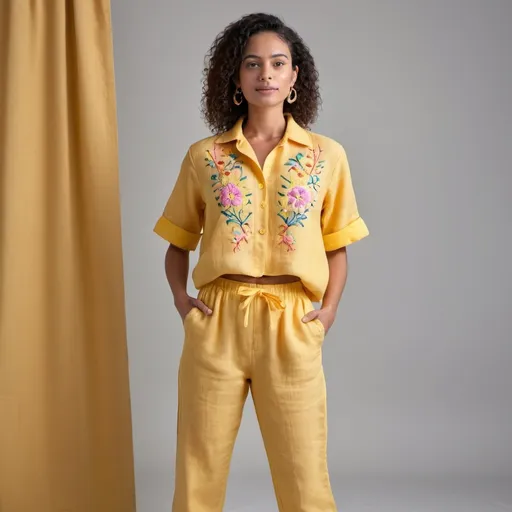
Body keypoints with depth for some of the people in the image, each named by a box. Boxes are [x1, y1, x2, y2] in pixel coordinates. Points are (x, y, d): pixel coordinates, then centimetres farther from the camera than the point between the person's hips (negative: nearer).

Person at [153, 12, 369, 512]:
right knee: (199, 471, 7)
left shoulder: (327, 155, 6)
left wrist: (329, 309, -3)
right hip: (217, 322, 1)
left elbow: (337, 246, 10)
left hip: (292, 326, 0)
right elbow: (178, 243, 13)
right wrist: (180, 297, -2)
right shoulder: (203, 156, 7)